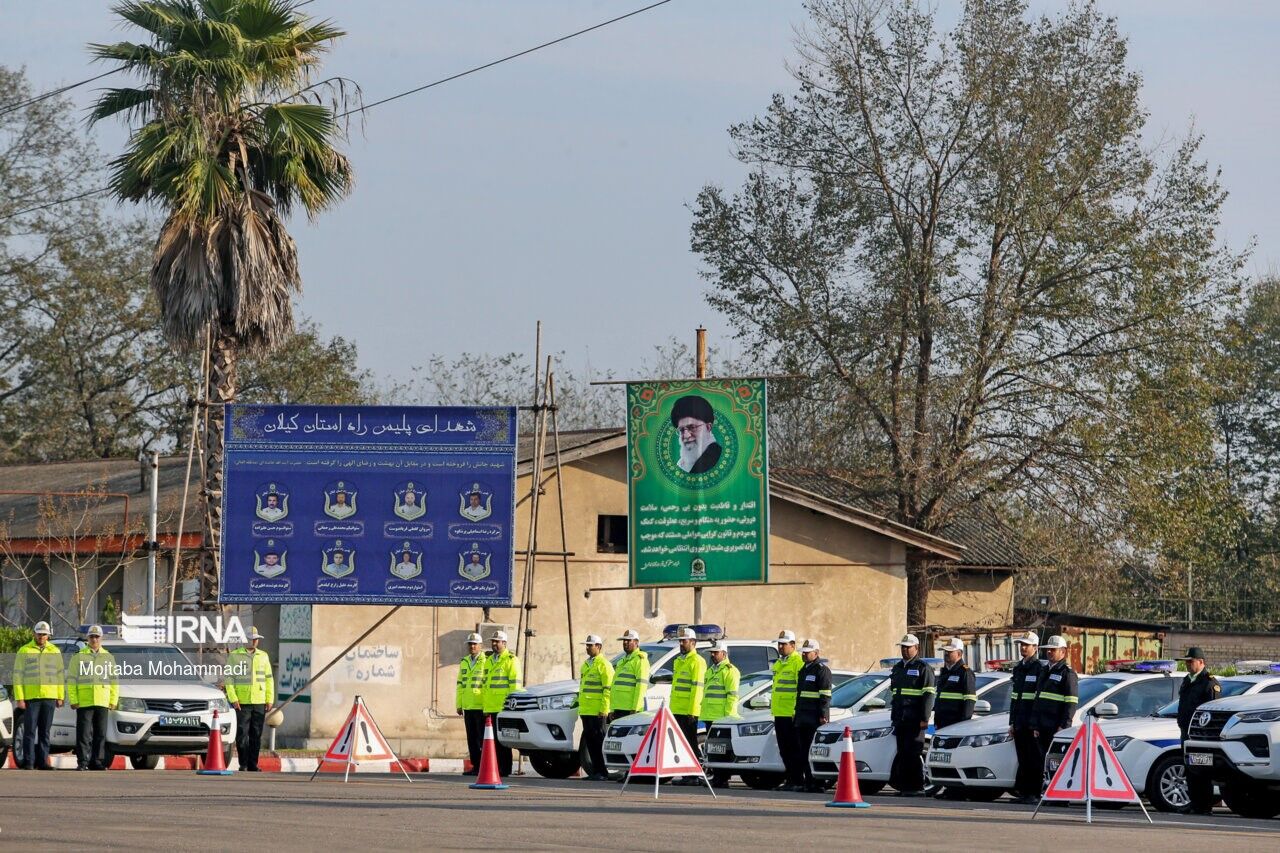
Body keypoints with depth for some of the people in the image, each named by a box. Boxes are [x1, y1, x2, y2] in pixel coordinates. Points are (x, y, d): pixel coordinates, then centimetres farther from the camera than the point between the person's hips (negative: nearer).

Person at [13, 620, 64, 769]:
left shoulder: (54, 651, 12)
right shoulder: (24, 651, 4)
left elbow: (60, 675, 14)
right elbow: (17, 676, 1)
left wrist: (60, 697, 7)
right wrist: (19, 698, -7)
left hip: (49, 698, 3)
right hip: (30, 697, -3)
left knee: (45, 732, 4)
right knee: (30, 731, -5)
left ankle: (42, 761, 7)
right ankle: (28, 762, -3)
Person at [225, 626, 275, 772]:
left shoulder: (263, 656, 14)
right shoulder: (234, 656, 3)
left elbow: (269, 678, 15)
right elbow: (229, 678, 0)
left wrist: (269, 699, 7)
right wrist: (233, 698, -10)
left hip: (259, 703, 3)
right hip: (241, 703, -3)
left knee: (256, 735, 3)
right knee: (242, 735, -4)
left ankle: (253, 765, 8)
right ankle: (243, 764, 2)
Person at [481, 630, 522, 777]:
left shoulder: (511, 660, -3)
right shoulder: (489, 661, 22)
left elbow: (515, 684, -9)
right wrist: (484, 704, 21)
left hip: (503, 708, -8)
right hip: (490, 708, 8)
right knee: (493, 739, 6)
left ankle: (505, 769, -4)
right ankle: (495, 768, 8)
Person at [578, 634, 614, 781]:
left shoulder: (604, 665, -6)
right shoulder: (586, 665, 21)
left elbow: (608, 689, -13)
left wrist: (604, 709, -19)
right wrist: (580, 706, 21)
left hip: (597, 712, -9)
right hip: (585, 711, 9)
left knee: (598, 741, -9)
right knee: (589, 741, 8)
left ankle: (603, 772, -8)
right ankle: (595, 770, 12)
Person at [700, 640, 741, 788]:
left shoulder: (730, 671, -6)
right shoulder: (710, 671, 22)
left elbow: (732, 695, -12)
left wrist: (728, 715, -17)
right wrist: (703, 712, 21)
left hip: (722, 717, -9)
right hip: (710, 717, 9)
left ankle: (722, 779, -9)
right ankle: (716, 777, 11)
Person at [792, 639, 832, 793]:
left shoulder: (822, 670, -6)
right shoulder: (803, 670, 22)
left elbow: (826, 695, -12)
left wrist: (823, 715, -19)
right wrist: (797, 712, 23)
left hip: (815, 719, -9)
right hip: (802, 719, 9)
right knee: (802, 752, 5)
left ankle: (818, 783, -10)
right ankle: (806, 782, 8)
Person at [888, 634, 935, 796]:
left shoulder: (923, 668, -3)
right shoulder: (897, 668, 21)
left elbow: (928, 695, -9)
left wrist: (924, 719, -16)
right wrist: (894, 716, 21)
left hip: (915, 720, -7)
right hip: (900, 720, 7)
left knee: (912, 753, -10)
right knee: (902, 753, 6)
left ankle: (916, 788, -9)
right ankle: (904, 787, 9)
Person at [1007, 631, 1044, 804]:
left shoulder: (1040, 669, -7)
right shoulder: (1018, 668, 18)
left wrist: (1036, 724, -17)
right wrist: (1012, 723, 17)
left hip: (1033, 724, -7)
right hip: (1019, 724, 7)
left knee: (1035, 760, -5)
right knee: (1023, 760, 9)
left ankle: (1034, 794, -4)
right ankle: (1023, 792, 12)